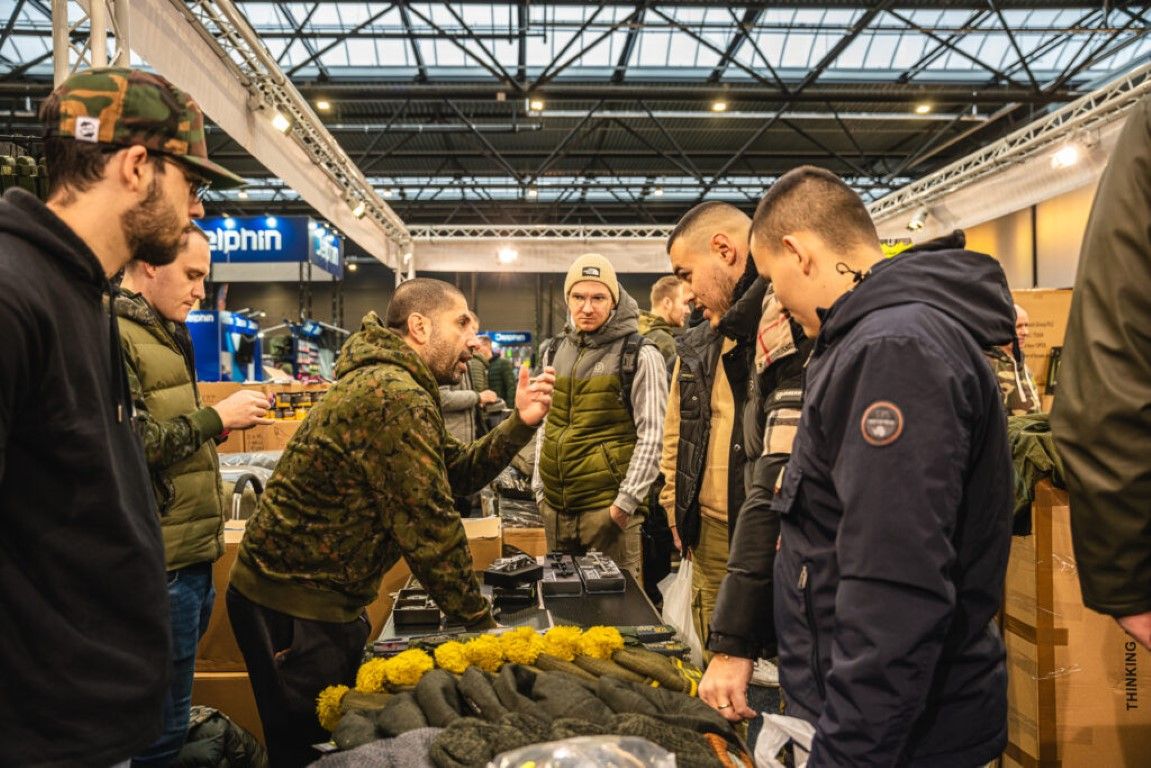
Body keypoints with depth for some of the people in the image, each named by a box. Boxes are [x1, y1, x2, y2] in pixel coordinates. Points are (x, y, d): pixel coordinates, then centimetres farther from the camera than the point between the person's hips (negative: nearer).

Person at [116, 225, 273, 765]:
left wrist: (226, 421, 8)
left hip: (190, 555, 10)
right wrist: (214, 417, -15)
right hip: (160, 563, -10)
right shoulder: (112, 334, -14)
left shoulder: (161, 333, 18)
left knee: (168, 717, 21)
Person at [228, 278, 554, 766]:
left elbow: (458, 473, 7)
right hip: (294, 608, -10)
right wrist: (481, 623, -14)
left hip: (321, 598, 10)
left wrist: (519, 425, -7)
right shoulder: (396, 398, -23)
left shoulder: (389, 383, 10)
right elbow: (428, 523, -23)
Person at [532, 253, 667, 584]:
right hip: (555, 506, 6)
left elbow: (652, 435, -10)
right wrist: (539, 488, 13)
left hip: (608, 506, -6)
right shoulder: (555, 352, 11)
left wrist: (627, 501, -14)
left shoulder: (639, 356, -7)